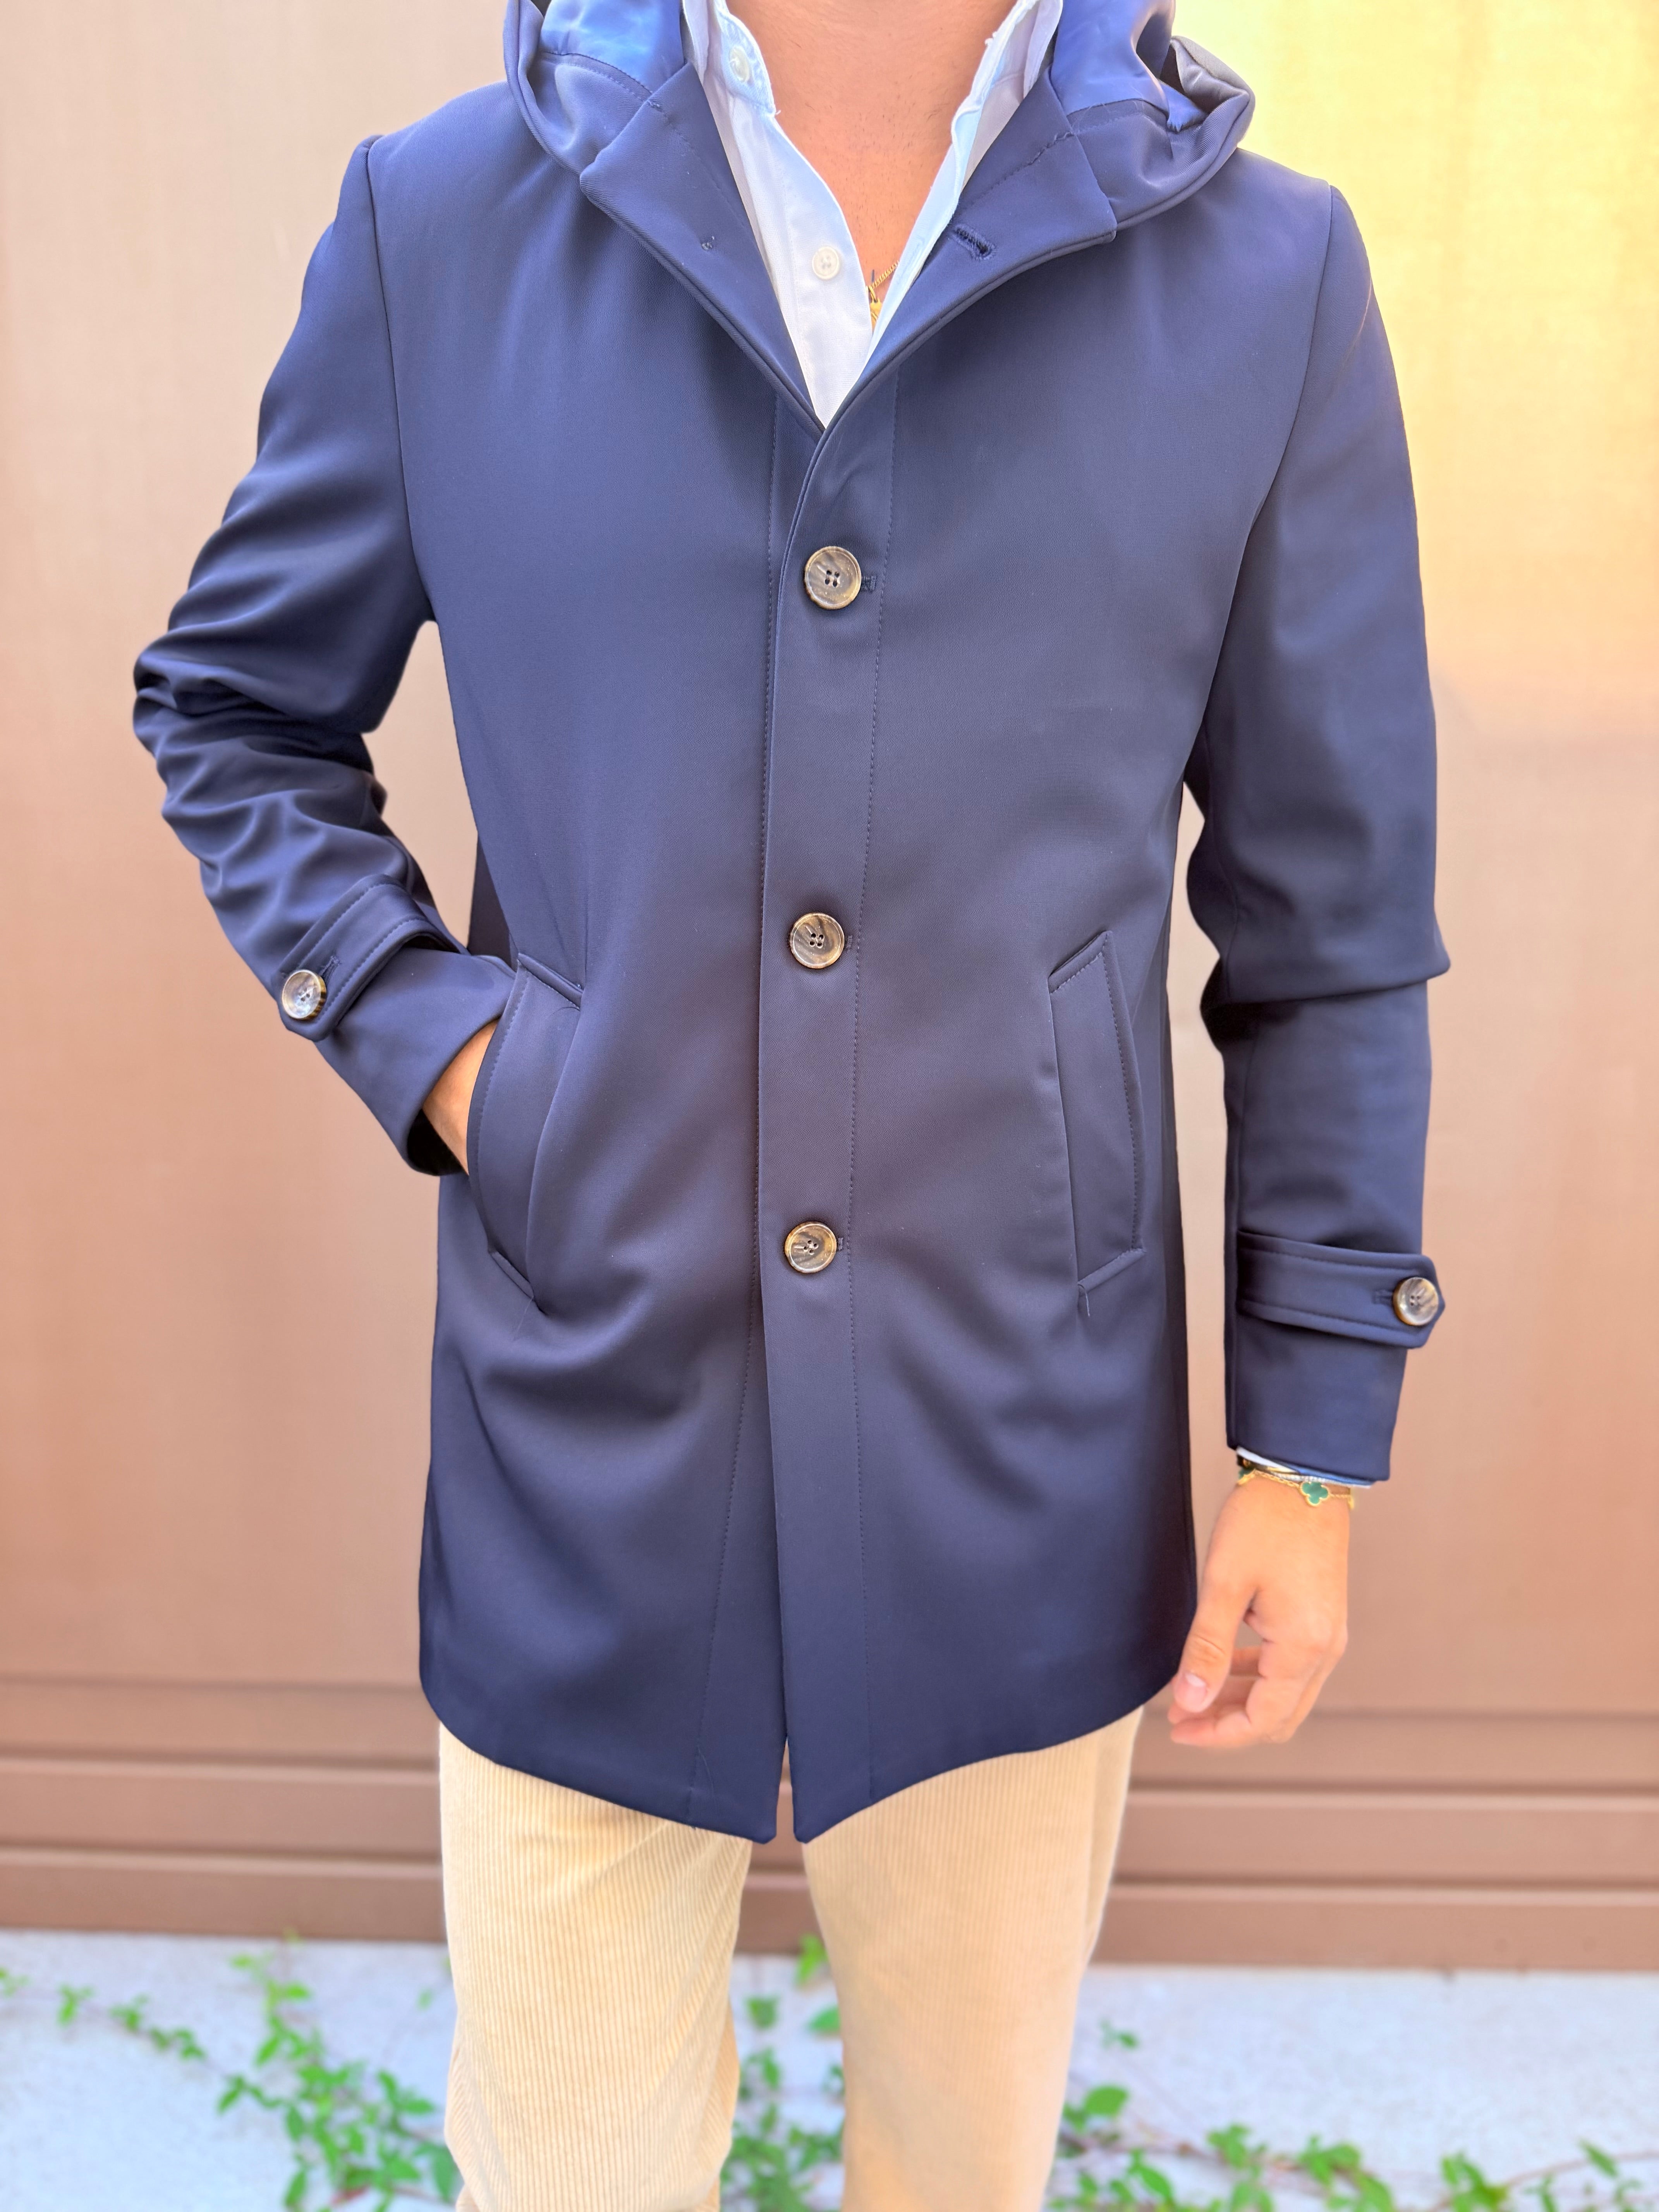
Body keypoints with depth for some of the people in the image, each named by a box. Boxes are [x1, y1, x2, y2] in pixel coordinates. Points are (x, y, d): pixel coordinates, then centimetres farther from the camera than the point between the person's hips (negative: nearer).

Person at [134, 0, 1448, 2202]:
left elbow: (1331, 928, 1)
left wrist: (1315, 1445, 2)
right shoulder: (442, 225, -2)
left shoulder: (1271, 282, -3)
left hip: (1028, 1504, 1)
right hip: (582, 1470, 0)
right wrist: (419, 1031, -6)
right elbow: (234, 701, 11)